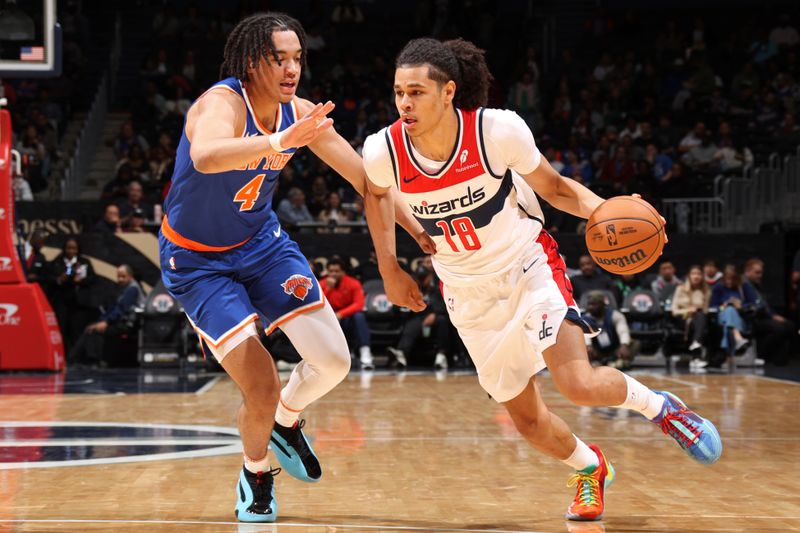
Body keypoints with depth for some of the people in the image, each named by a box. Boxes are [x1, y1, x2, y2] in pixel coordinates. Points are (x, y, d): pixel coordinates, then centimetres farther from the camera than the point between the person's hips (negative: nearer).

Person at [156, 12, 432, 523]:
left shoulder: (301, 114, -9)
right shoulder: (222, 103, -29)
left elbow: (364, 175, 1)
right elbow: (206, 157, -53)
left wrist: (419, 229, -2)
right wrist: (279, 142, -67)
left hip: (262, 242, 6)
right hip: (197, 261, -6)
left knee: (333, 362, -3)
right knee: (262, 390, -14)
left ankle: (286, 422, 30)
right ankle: (255, 474, 18)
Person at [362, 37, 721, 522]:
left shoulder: (498, 130, -24)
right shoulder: (384, 150, -18)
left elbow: (554, 187, -7)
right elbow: (378, 194, 8)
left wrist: (606, 210, -25)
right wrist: (390, 270, 8)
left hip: (528, 265, -3)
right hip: (468, 291, 3)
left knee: (579, 384, -23)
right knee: (526, 417, 8)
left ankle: (658, 405, 9)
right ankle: (591, 470, 40)